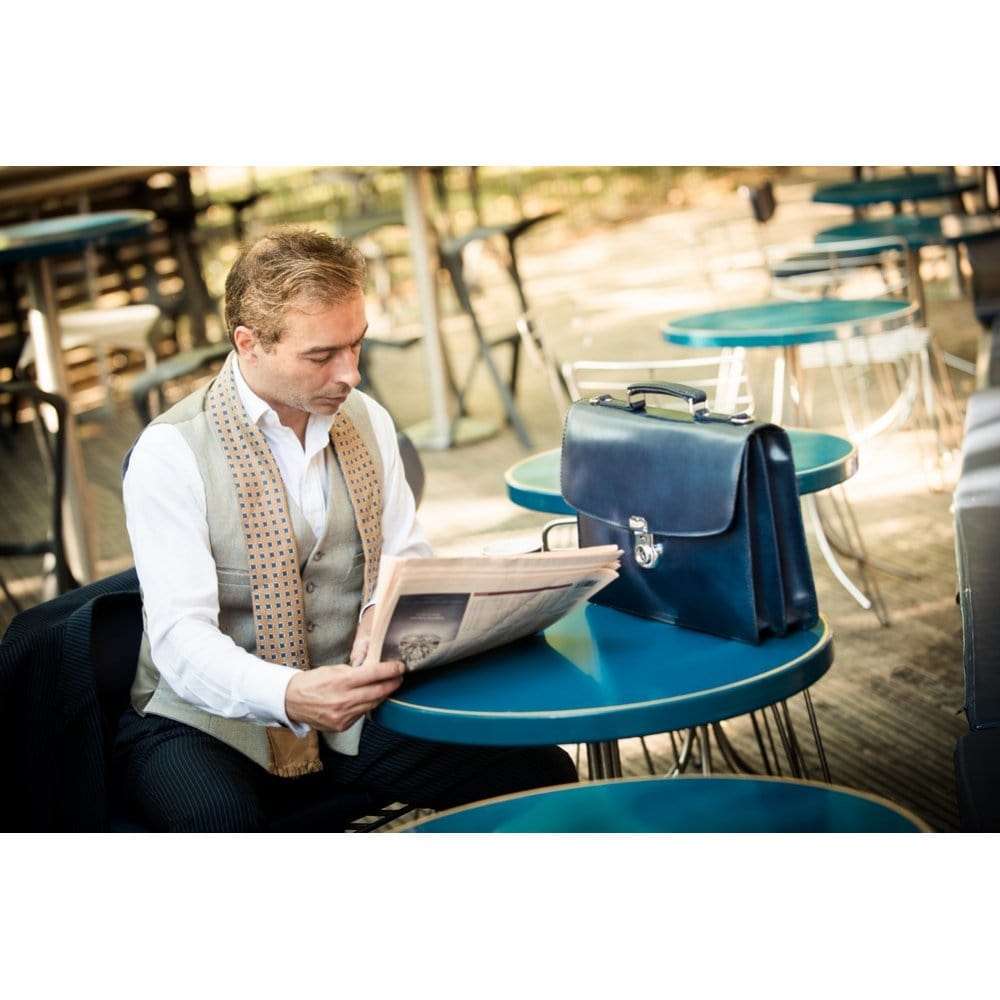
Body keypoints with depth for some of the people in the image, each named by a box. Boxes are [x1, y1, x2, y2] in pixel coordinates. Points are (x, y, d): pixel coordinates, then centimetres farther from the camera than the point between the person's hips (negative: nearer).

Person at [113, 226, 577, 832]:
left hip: (350, 710, 5)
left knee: (542, 774, -13)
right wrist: (290, 695, -38)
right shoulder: (170, 453, -13)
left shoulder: (366, 421, 6)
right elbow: (182, 637, -20)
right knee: (224, 826, -39)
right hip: (210, 722, -5)